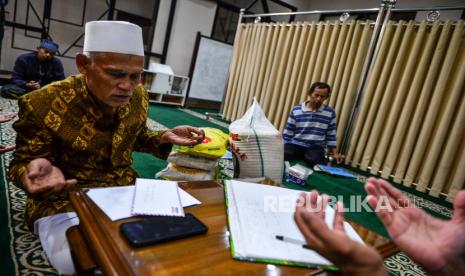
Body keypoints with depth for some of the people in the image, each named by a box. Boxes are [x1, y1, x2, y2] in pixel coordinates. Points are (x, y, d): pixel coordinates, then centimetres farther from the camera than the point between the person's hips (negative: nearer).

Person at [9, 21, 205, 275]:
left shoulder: (138, 97, -7)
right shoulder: (44, 104, -22)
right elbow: (22, 162, -9)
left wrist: (164, 138, -10)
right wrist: (37, 169, -34)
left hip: (125, 189, 5)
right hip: (64, 200, -4)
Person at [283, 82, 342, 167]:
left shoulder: (330, 113, 5)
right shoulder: (296, 110, 4)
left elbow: (331, 135, 10)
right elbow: (287, 133, 7)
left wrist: (335, 153, 4)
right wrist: (283, 148, 2)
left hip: (316, 147, 1)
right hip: (295, 145, 0)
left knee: (313, 160, -34)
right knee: (284, 154, -32)